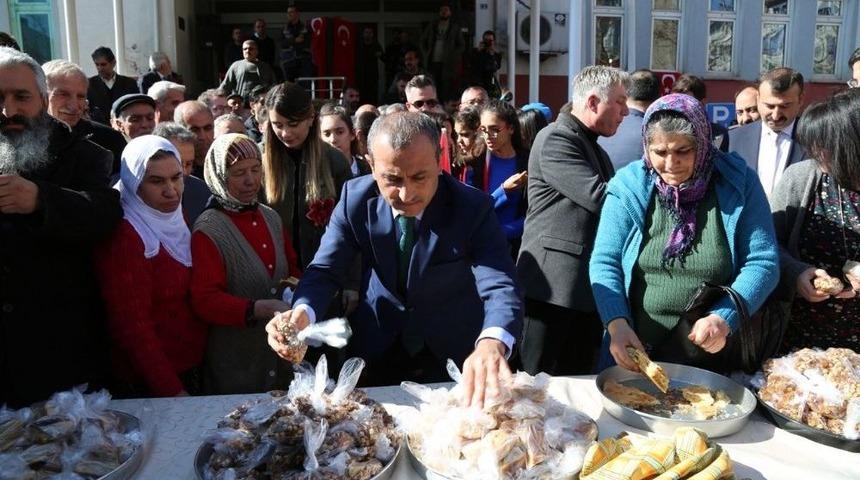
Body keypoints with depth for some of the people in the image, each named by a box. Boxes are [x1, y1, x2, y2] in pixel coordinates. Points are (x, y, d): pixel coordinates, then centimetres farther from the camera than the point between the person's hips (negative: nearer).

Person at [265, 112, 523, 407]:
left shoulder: (474, 207, -27)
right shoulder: (356, 198, -19)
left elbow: (500, 287, -36)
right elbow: (325, 270, -14)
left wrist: (492, 344, -59)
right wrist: (302, 312, -38)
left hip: (455, 352, -2)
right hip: (379, 347, 2)